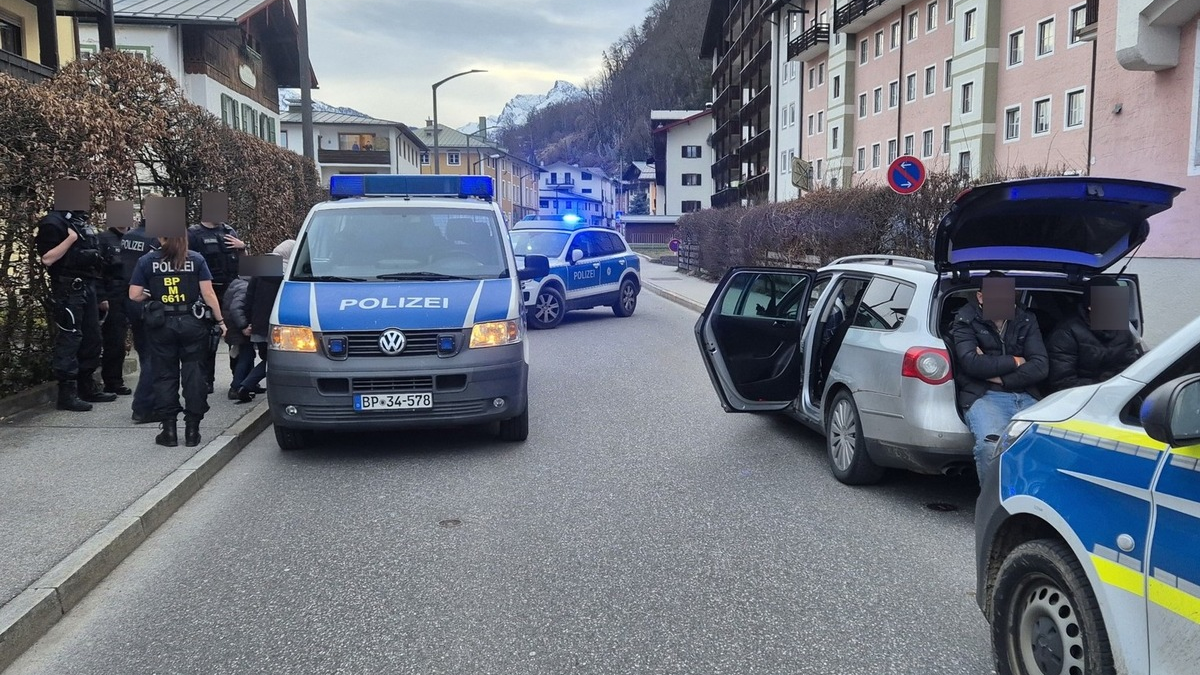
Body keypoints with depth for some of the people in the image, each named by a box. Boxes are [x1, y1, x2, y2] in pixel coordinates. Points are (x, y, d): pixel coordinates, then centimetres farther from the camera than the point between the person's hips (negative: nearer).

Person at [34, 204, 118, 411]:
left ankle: (88, 388, 19)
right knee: (69, 339, -8)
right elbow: (47, 259, -17)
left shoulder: (83, 221, 18)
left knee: (91, 339, 10)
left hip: (87, 286, 9)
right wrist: (71, 238, -23)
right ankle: (67, 393, -5)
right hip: (68, 289, -9)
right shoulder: (54, 222, -9)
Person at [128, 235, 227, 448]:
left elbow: (134, 295, -4)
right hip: (192, 323, 0)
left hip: (162, 325, 0)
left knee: (165, 376, 9)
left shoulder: (147, 261, 0)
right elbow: (208, 293, -5)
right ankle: (192, 429, 8)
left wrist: (151, 295, 17)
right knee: (193, 374, 6)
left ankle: (169, 429, 10)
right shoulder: (196, 260, -1)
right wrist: (220, 320, 1)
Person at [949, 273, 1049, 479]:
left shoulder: (1026, 322, 20)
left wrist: (999, 378, -3)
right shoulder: (966, 321, 10)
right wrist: (1014, 362, 4)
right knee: (991, 444, -35)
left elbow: (1041, 366, 8)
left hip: (1025, 398, 4)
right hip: (984, 397, -3)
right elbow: (971, 363, -7)